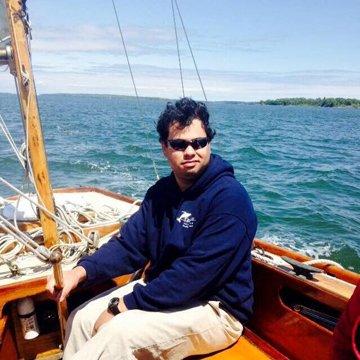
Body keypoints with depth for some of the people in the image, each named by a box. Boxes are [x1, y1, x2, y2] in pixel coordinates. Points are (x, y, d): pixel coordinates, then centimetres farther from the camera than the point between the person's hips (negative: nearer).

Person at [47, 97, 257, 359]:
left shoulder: (229, 198, -22)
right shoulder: (161, 191, 4)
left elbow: (194, 274, -26)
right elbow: (130, 245, -1)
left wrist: (124, 305, -21)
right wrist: (81, 271, -19)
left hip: (216, 309, -7)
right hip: (162, 289, 7)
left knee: (120, 332, -26)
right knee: (82, 319, 0)